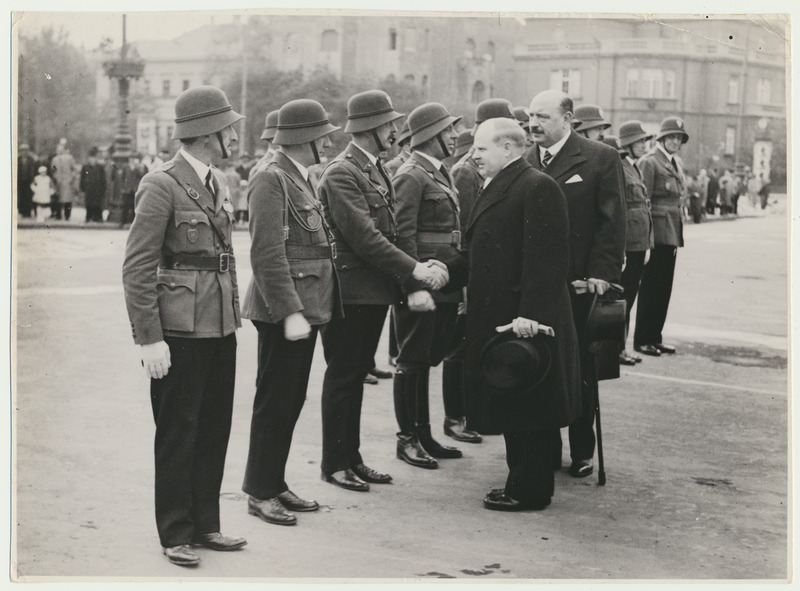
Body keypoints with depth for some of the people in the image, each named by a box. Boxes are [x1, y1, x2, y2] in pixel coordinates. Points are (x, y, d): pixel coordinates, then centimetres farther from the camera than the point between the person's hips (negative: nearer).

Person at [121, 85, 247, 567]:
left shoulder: (219, 183, 12)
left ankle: (205, 525, 24)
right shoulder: (162, 186, -12)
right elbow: (137, 269, -14)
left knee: (215, 429, 12)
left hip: (222, 325, 8)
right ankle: (176, 535, 14)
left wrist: (234, 312, 14)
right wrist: (150, 338, -17)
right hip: (181, 328, -7)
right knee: (178, 432, 3)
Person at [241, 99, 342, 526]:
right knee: (274, 402, -2)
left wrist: (306, 308, 16)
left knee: (291, 401, 14)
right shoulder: (270, 181, -14)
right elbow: (268, 254, -21)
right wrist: (290, 312, -25)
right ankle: (259, 493, 8)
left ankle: (275, 484, 23)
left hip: (306, 307, 9)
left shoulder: (301, 179, 16)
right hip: (282, 311, -9)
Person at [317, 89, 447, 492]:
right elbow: (363, 237, -22)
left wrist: (418, 266, 3)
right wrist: (413, 269, -21)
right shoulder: (341, 173, -16)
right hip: (350, 290, -9)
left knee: (355, 375, 14)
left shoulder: (375, 170, 14)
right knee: (342, 377, 0)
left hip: (375, 291, 9)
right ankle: (334, 463, 10)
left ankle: (351, 458, 22)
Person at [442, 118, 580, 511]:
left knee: (527, 409, -1)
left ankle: (529, 491, 9)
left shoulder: (538, 188, -14)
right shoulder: (495, 189, 17)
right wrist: (447, 271, 2)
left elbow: (546, 259, -22)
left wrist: (530, 315, -27)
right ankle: (521, 482, 27)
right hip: (497, 318, 10)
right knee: (509, 406, 16)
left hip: (525, 323, -10)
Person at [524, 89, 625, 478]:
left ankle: (582, 453, 20)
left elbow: (613, 222, -5)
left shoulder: (601, 159, -2)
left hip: (579, 284, -3)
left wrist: (601, 272, -13)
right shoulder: (523, 163, 8)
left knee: (580, 369, 7)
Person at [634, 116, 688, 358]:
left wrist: (678, 235, 16)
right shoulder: (649, 162, -9)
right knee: (651, 286, -3)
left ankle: (655, 337, 17)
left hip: (672, 233, 8)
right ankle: (642, 340, 4)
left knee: (664, 287, 10)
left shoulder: (676, 163, 16)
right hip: (656, 232, -8)